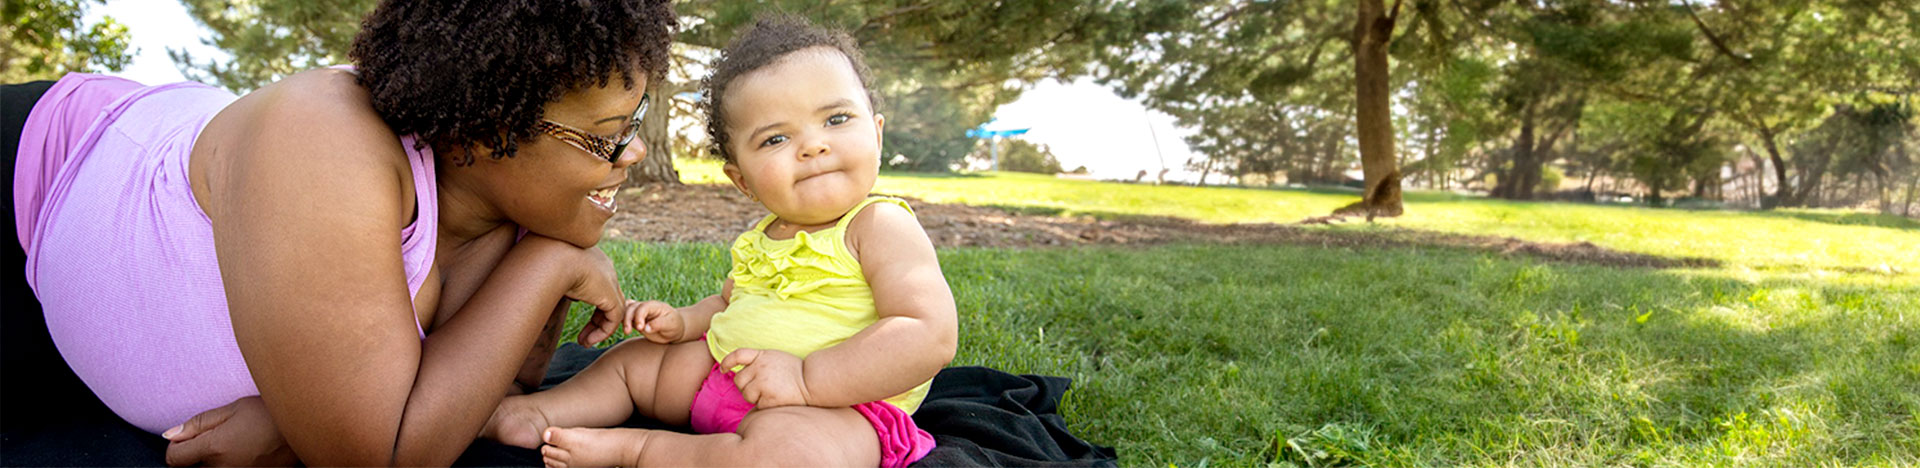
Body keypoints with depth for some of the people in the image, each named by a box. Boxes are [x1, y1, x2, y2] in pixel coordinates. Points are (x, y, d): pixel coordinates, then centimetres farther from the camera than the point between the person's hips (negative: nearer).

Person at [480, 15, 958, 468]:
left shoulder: (881, 227, -14)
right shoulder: (761, 239, 12)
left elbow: (930, 335, -26)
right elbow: (728, 302, 31)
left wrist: (806, 378, -29)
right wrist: (683, 321, 9)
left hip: (841, 405, -9)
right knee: (631, 359, 22)